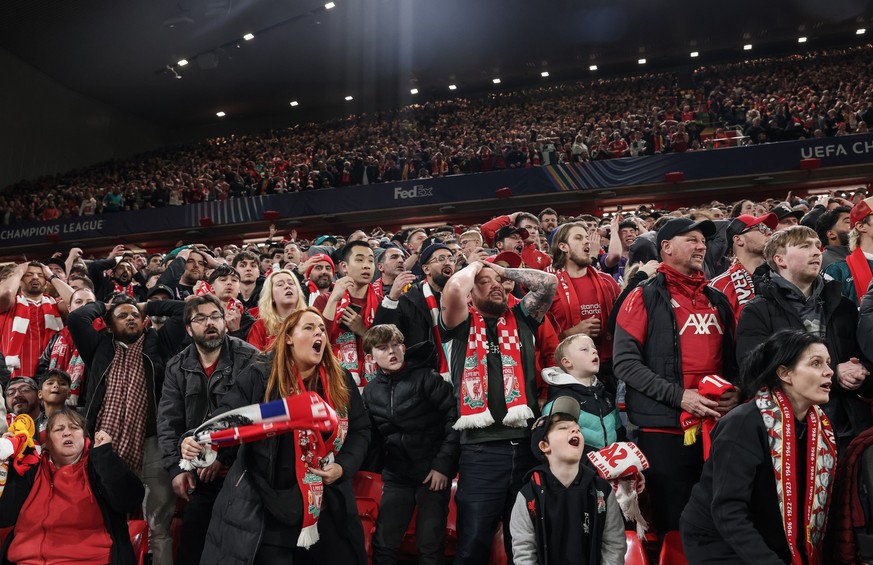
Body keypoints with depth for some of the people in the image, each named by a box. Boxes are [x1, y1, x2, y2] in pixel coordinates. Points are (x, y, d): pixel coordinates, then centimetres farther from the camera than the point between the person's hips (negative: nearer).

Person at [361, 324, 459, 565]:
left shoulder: (426, 378, -11)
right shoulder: (371, 392, 4)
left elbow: (455, 419, -12)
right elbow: (372, 436, 12)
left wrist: (443, 464, -14)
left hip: (434, 473, -4)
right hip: (396, 476, 4)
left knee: (430, 546, 5)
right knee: (383, 544, 7)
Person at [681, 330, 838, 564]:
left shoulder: (818, 424, -1)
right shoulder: (743, 425, -23)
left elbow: (812, 501, 5)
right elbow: (727, 513, -27)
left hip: (773, 545, 7)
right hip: (719, 544, -6)